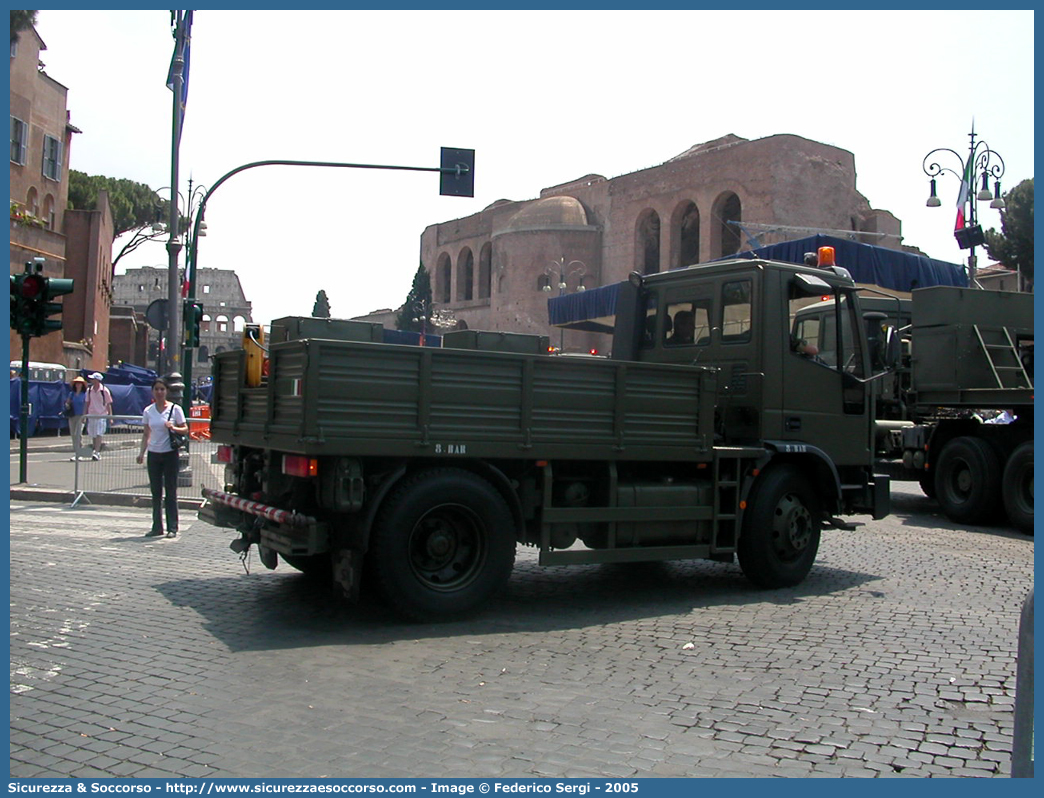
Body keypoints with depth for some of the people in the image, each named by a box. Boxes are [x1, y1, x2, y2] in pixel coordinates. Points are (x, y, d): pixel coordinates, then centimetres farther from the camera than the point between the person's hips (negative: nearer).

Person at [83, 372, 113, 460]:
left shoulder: (104, 390, -7)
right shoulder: (89, 390, 7)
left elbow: (108, 404, -4)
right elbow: (87, 403, 14)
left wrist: (110, 416, -7)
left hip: (101, 415, -5)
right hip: (91, 415, 5)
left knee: (99, 434, -14)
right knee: (93, 435, 8)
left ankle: (96, 452, -20)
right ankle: (96, 452, 17)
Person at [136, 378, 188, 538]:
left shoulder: (175, 409, -3)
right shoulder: (148, 411, 6)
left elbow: (185, 430, -1)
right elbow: (146, 434, 12)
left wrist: (173, 428, -21)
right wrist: (142, 452, 2)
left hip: (170, 453, -4)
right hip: (154, 454, 4)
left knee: (170, 492, 0)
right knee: (155, 492, 8)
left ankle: (172, 528, 5)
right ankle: (157, 527, 15)